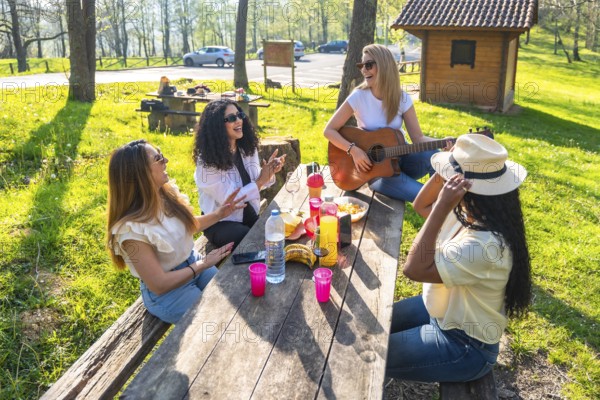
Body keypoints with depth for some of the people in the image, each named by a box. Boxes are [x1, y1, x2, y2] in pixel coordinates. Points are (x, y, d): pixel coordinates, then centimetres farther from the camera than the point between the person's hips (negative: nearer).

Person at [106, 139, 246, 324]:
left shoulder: (167, 193, -9)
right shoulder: (132, 229, -30)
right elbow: (159, 285, -25)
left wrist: (218, 214, 0)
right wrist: (204, 264, -19)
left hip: (194, 264, 7)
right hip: (167, 293, -6)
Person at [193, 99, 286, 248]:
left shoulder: (247, 148, -1)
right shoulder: (207, 161, -20)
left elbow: (255, 183, 6)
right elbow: (228, 200, -20)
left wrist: (270, 172, -16)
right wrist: (261, 181, -23)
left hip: (250, 215, 6)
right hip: (220, 223, -5)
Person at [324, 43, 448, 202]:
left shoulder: (402, 98, -6)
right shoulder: (358, 96, -13)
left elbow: (418, 137, -7)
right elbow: (329, 131, -11)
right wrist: (353, 150, -25)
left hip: (401, 159, 3)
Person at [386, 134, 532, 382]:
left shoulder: (485, 245, -36)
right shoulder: (470, 213, -9)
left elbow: (415, 269, -37)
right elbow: (421, 206, 6)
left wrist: (442, 207, -39)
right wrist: (442, 174, -12)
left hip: (464, 345, -8)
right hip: (445, 311, 9)